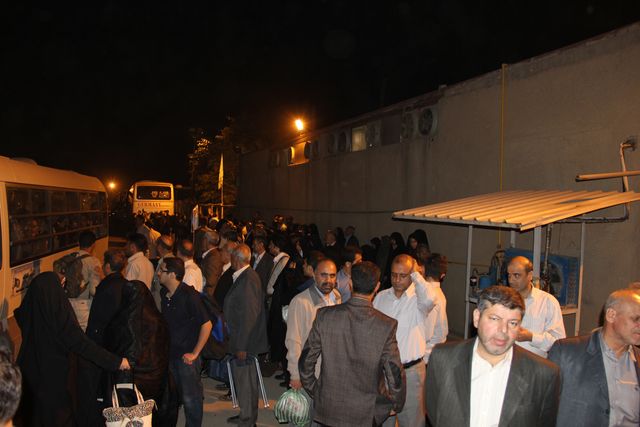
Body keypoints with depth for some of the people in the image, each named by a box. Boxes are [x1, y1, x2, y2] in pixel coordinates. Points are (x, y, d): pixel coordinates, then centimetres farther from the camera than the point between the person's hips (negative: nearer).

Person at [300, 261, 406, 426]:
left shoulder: (324, 315, -12)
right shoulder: (386, 325, -17)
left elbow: (306, 361, -5)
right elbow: (395, 374, -12)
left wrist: (313, 392, 11)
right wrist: (397, 405, 6)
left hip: (328, 409, 2)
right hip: (366, 413, -1)